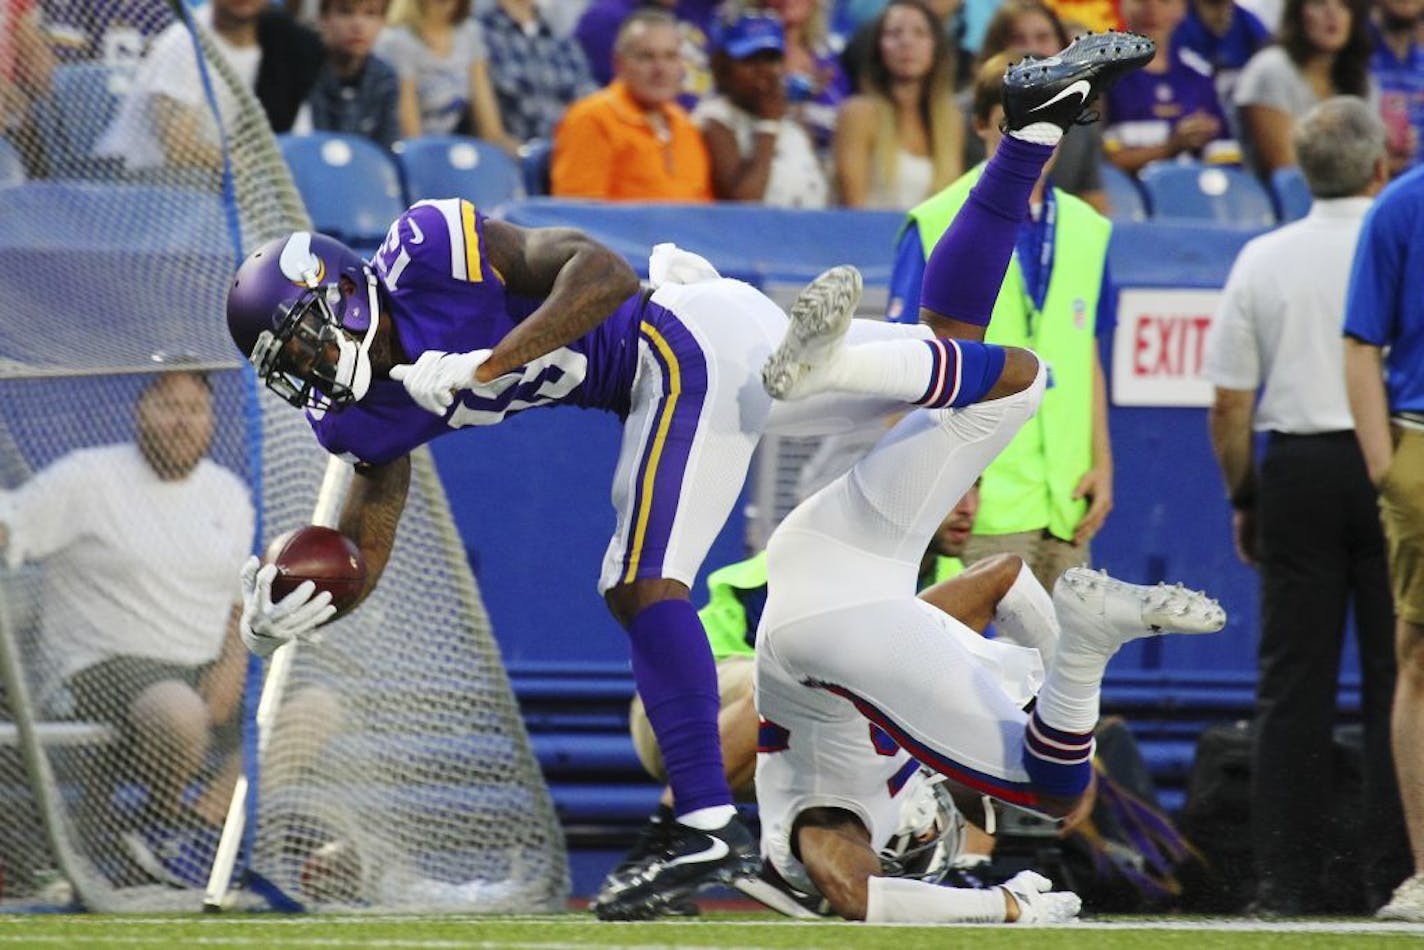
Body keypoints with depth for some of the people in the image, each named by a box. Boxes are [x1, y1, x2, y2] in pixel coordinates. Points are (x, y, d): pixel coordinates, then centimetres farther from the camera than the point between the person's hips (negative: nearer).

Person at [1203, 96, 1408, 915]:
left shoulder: (1263, 260, 4)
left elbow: (1230, 402, 5)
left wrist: (1245, 500, 14)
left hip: (1297, 469, 2)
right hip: (1394, 468, -2)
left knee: (1293, 681, 3)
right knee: (1396, 673, 1)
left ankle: (1288, 877, 1)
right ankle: (1395, 866, -3)